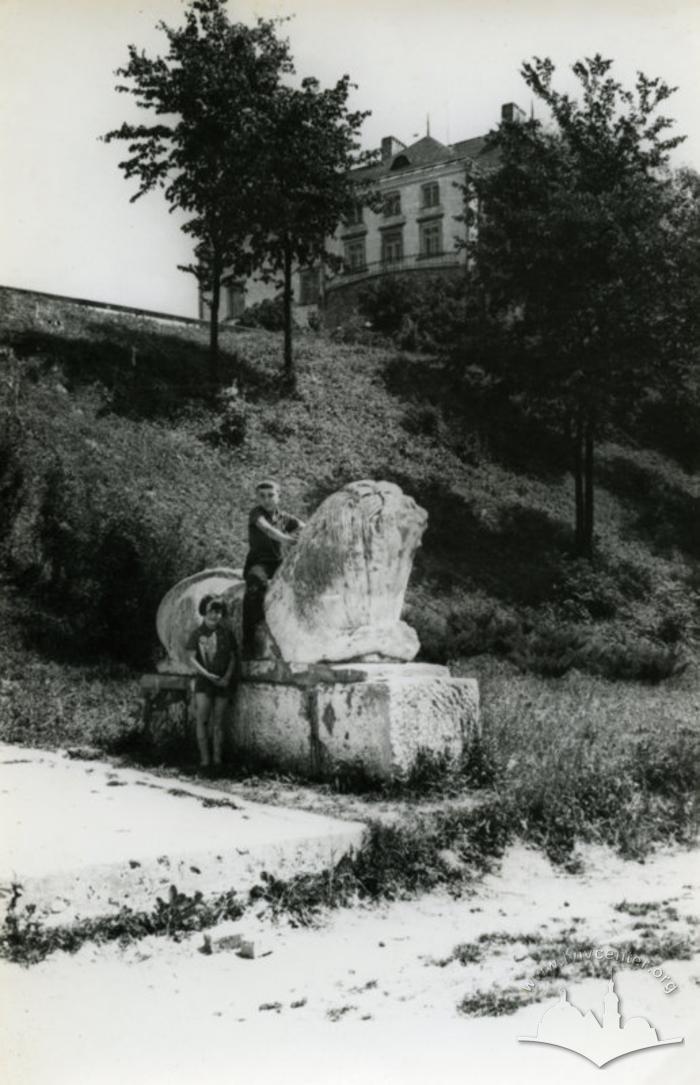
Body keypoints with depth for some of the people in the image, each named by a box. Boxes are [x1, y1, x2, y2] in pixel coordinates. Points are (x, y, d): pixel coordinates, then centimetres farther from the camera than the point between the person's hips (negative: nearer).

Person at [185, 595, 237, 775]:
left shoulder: (226, 633, 4)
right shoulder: (197, 634, 0)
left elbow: (232, 658, 8)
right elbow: (192, 658, -2)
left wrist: (227, 677, -7)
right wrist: (207, 674, -14)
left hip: (222, 683, 1)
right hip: (204, 681, -1)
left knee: (218, 722, 5)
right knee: (202, 720, -8)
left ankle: (217, 761, 11)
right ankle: (205, 760, -2)